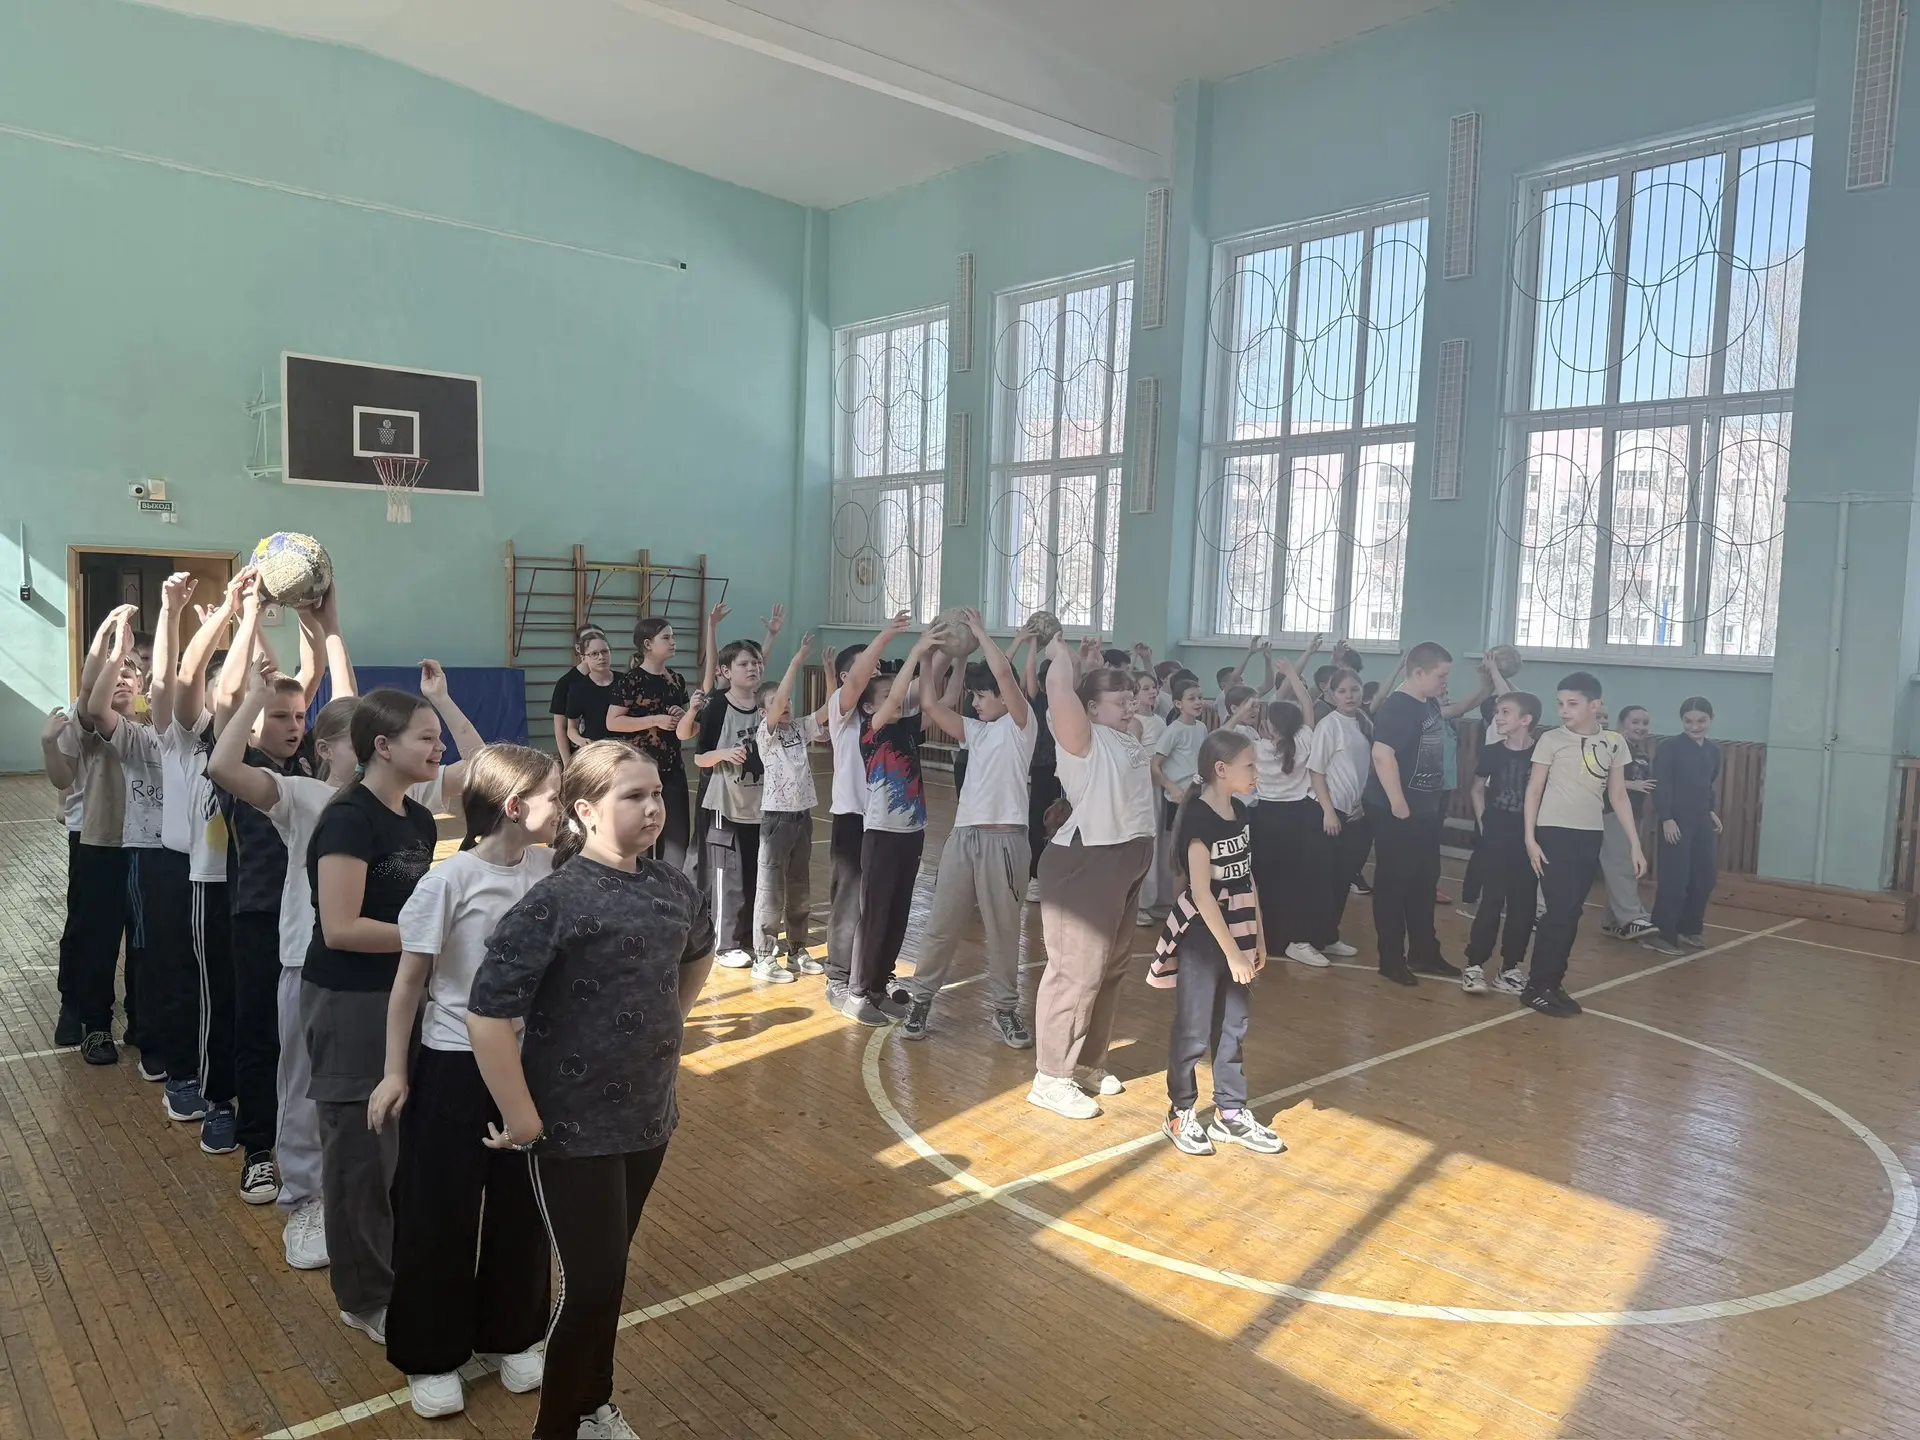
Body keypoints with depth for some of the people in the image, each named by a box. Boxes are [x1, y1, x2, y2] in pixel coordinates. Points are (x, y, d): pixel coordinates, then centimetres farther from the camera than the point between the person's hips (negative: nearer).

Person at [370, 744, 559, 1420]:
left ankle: (512, 1336, 37)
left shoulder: (549, 867, -4)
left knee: (522, 1208, 16)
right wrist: (395, 1072, -7)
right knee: (437, 1213, 10)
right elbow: (409, 982, -9)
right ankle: (430, 1356, 30)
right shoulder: (449, 880, -18)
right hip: (454, 1064, -5)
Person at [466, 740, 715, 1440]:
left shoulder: (672, 885, -2)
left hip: (648, 1117, 6)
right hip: (574, 1127, -6)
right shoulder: (555, 900, -22)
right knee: (592, 1282, 0)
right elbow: (487, 1014, -25)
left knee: (607, 1272, 21)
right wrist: (521, 1117, -19)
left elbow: (698, 954, 21)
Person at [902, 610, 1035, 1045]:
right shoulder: (977, 731, 16)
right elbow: (933, 706, 12)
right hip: (963, 835, 6)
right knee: (941, 923, 8)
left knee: (1003, 929, 6)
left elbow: (1004, 673, -16)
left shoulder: (1021, 725, -2)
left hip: (1003, 838, -5)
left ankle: (1005, 1010, 19)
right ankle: (920, 999, 19)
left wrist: (980, 631, -5)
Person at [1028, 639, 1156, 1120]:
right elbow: (1059, 693, -25)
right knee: (1077, 970, -8)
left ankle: (1086, 1062, 28)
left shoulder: (1126, 739, 13)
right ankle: (1050, 1078, -1)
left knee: (1111, 968, 15)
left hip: (1126, 863, 10)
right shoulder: (1084, 739, -12)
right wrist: (1059, 654, -10)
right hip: (1085, 864, -10)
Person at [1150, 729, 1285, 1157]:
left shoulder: (1239, 812, 6)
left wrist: (1256, 937, 15)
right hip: (1203, 936, -8)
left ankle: (1231, 1114, 25)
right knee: (1194, 1029, 4)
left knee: (1234, 1025, 14)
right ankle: (1181, 1114, 19)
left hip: (1236, 935, 8)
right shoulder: (1199, 819, -19)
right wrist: (1232, 951, -18)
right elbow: (1201, 893, -20)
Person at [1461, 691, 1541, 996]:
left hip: (1528, 841, 0)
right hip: (1495, 839, 0)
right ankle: (1474, 964, 5)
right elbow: (1478, 790, 13)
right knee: (1491, 902, -1)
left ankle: (1510, 967, 17)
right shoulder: (1491, 752, 0)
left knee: (1522, 906, 7)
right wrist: (1483, 823, 5)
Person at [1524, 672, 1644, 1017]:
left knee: (1571, 914, 8)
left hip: (1590, 837, 4)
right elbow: (1534, 791, -3)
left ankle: (1552, 984, 18)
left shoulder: (1614, 743, 6)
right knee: (1560, 912, -8)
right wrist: (1530, 838, -10)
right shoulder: (1552, 740, -5)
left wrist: (1635, 844, 7)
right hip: (1554, 833, -4)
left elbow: (1618, 796, 10)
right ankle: (1536, 987, 2)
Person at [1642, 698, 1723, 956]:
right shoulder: (1670, 748, -10)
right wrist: (1666, 819, -19)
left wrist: (1711, 811, 10)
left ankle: (1689, 928, 26)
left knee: (1704, 879, 11)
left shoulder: (1713, 751, 11)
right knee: (1675, 879, -8)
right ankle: (1661, 933, -1)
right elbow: (1660, 786, -14)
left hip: (1702, 822, 7)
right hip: (1676, 821, -7)